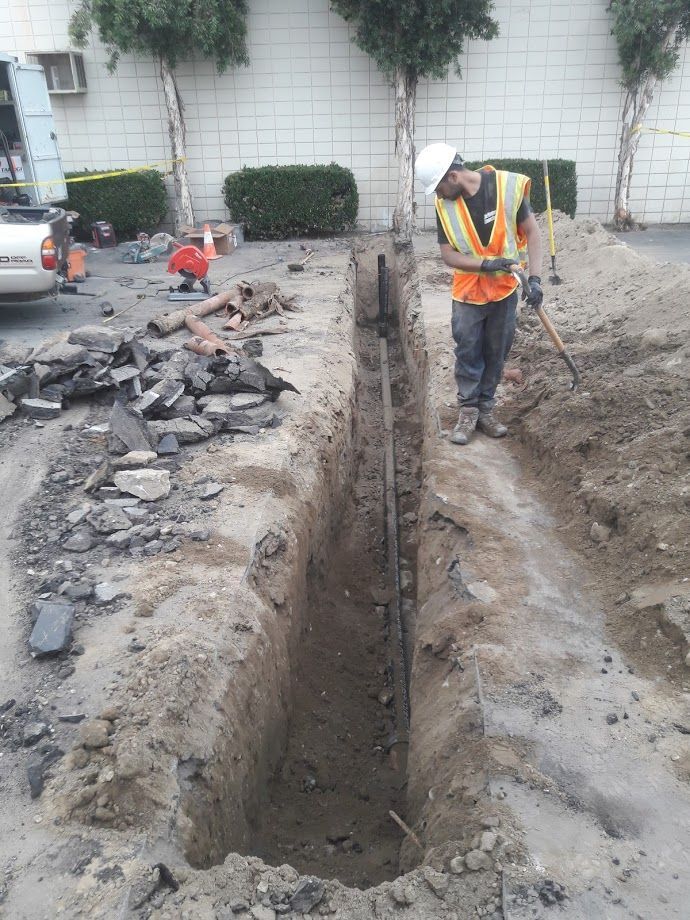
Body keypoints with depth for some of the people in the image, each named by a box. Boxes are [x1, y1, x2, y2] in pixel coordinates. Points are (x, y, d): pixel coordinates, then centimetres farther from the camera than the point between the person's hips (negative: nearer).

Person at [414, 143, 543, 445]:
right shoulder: (444, 205, -9)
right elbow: (448, 254, -7)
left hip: (505, 288, 0)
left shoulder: (508, 187, -15)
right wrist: (485, 264, -22)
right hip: (468, 292, 1)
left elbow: (531, 232, -8)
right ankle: (468, 410, 19)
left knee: (496, 354, 9)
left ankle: (486, 409, 24)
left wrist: (535, 278, -17)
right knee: (468, 353, 5)